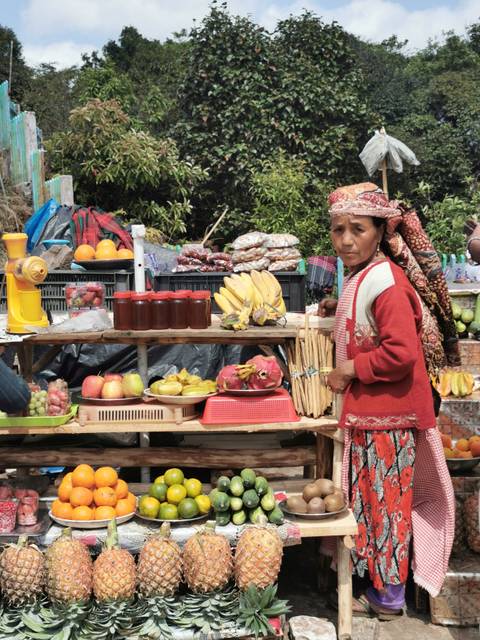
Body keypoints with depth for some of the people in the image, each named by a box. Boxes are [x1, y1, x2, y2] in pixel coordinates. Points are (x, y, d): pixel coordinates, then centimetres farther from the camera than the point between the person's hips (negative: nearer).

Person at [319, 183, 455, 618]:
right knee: (372, 498, 19)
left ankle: (389, 596, 20)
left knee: (386, 500, 4)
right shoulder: (362, 277, 10)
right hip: (366, 411, 10)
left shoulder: (385, 282, -20)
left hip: (387, 415, -10)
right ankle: (380, 583, 34)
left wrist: (350, 369, -18)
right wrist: (340, 310, 10)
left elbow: (401, 352, -28)